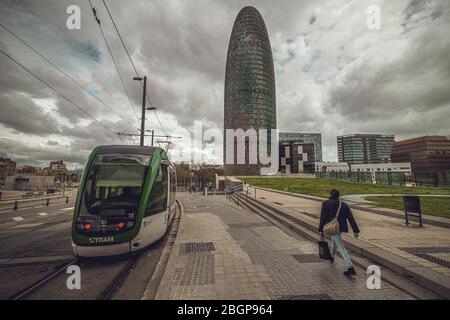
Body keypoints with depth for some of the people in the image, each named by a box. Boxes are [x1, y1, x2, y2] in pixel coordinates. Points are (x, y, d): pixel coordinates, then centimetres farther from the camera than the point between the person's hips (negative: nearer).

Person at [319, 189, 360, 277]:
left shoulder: (326, 203, -8)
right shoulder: (344, 205, 5)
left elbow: (323, 217, -11)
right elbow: (351, 218, 0)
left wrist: (321, 229, -5)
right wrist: (355, 230, 1)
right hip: (342, 227, 6)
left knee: (341, 247, -2)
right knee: (334, 239, 28)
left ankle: (350, 268, -2)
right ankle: (332, 257, 43)